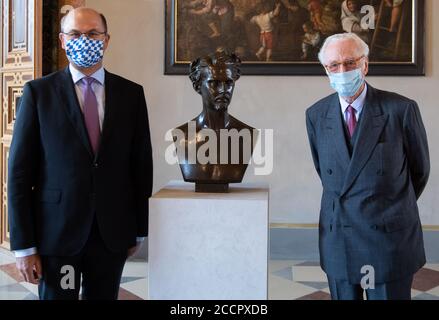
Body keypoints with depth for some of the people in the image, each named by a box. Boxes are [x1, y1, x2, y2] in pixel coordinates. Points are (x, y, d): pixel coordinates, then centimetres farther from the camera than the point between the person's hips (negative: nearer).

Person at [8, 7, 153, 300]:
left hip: (113, 232, 2)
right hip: (56, 231, -2)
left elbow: (141, 164, 8)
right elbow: (20, 172, -3)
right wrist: (24, 245, -6)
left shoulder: (131, 94, 4)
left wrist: (139, 230, 9)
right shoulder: (38, 92, -2)